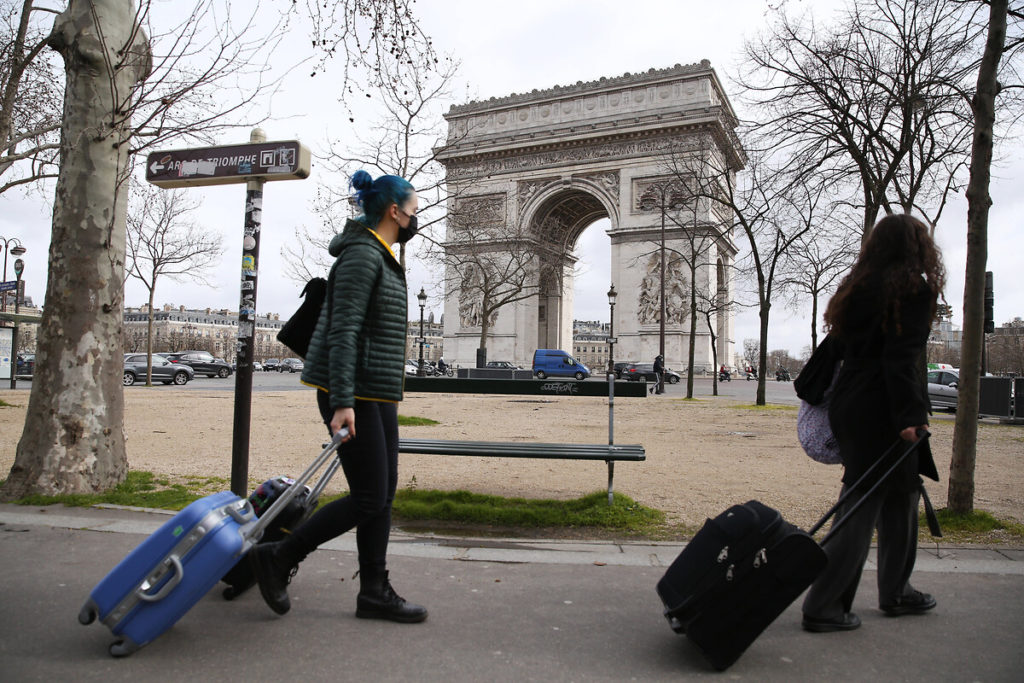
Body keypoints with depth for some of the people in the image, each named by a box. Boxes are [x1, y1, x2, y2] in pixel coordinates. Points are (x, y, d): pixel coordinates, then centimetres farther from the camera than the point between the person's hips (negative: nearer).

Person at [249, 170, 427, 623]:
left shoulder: (381, 258, 18)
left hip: (377, 394, 10)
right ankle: (277, 558, 10)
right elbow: (342, 332, -21)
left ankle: (374, 592, 19)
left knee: (383, 495, 10)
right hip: (354, 394, -10)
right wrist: (342, 402, -26)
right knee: (369, 499, -5)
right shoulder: (362, 255, -13)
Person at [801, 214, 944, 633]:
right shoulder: (914, 289, -9)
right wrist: (910, 417, -20)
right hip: (880, 413, -8)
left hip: (849, 406, 8)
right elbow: (901, 358, -17)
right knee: (861, 509, -3)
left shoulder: (857, 287, 13)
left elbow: (836, 347, 16)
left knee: (899, 498, 21)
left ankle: (896, 591, 32)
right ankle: (822, 607, 2)